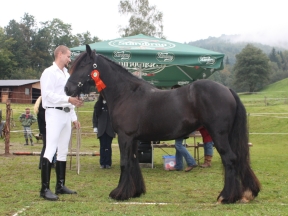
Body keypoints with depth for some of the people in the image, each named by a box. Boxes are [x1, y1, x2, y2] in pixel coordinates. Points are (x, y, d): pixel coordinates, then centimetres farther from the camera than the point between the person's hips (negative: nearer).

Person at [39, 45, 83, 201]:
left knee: (63, 151, 11)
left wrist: (74, 117, 17)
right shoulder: (49, 72, -7)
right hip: (54, 113, -9)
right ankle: (45, 189, -13)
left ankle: (60, 185, 18)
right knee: (50, 150, -12)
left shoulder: (66, 74, 18)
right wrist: (69, 99, -25)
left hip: (66, 114, 9)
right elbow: (48, 94, -18)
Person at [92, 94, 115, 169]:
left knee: (108, 146, 1)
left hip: (110, 129, -1)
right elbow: (95, 117, 7)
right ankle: (102, 163, 7)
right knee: (102, 146, 3)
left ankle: (108, 163, 6)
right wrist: (95, 126, 0)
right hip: (101, 129, 1)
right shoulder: (98, 105, 6)